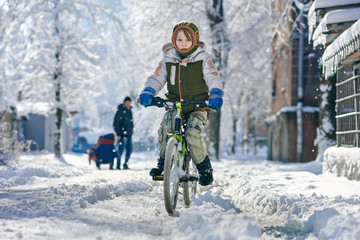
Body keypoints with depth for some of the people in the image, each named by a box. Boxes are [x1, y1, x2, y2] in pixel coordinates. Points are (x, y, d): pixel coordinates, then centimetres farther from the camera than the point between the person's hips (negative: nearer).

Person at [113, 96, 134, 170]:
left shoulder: (130, 111, 17)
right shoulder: (120, 111, -7)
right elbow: (115, 123, -10)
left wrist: (131, 132, 18)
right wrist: (118, 134, -15)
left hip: (129, 135, 7)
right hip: (122, 135, -7)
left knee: (129, 150, 6)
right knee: (120, 151, -7)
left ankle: (125, 164, 17)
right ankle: (118, 166, 1)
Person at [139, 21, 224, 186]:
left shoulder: (203, 59, -2)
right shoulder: (168, 60, 6)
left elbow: (213, 78, -12)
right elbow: (157, 78, -1)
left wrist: (215, 95, -32)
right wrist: (148, 92, -22)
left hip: (198, 106, -2)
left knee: (193, 134, -26)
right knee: (165, 129, -26)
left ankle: (204, 167, -2)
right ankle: (163, 161, -2)